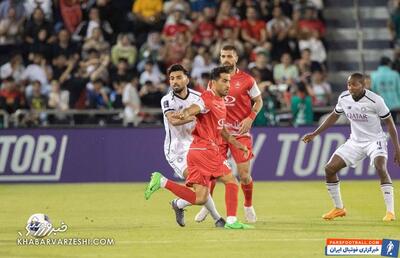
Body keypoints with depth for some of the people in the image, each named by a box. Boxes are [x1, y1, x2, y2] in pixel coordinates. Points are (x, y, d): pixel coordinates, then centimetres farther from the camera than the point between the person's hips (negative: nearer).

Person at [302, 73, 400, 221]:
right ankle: (339, 209, 15)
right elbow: (334, 116, 14)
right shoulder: (344, 98, -5)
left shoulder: (375, 100, -19)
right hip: (355, 141, 6)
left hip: (374, 140, -5)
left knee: (380, 167, -32)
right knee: (329, 169, -2)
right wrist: (315, 134, 14)